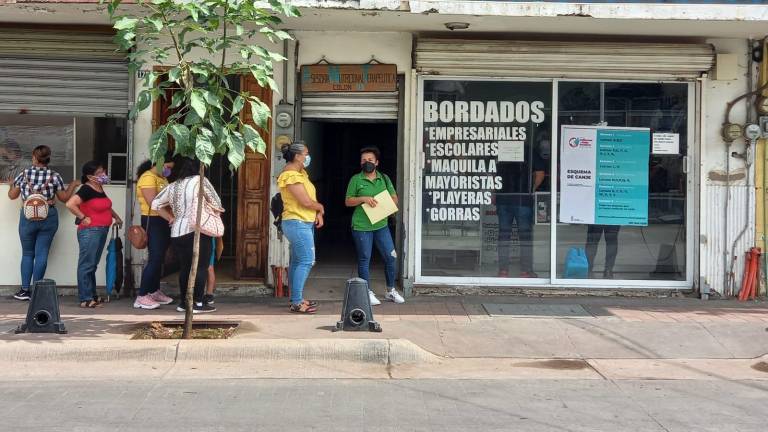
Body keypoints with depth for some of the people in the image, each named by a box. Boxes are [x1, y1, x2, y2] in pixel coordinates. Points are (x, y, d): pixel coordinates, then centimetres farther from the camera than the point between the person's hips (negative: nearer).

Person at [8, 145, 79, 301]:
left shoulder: (24, 174, -1)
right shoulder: (54, 176, -3)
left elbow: (12, 195, 9)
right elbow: (64, 198, 5)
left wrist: (11, 185, 31)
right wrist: (73, 185, 22)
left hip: (28, 217, 0)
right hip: (49, 217, 0)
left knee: (27, 254, 12)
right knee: (42, 254, 4)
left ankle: (25, 290, 10)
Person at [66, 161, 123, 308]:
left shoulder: (99, 188, 12)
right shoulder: (86, 189, -14)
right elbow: (70, 204, -26)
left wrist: (116, 217, 20)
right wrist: (83, 218, -18)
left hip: (102, 230, 9)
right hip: (90, 231, -9)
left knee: (93, 265, 15)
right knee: (86, 265, -5)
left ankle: (92, 295, 23)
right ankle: (85, 299, -3)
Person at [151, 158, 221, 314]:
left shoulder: (173, 186, 15)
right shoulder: (200, 180, -1)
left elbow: (156, 204, 19)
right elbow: (216, 203, 1)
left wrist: (171, 218, 19)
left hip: (177, 233, 6)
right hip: (197, 231, -6)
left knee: (184, 267, 14)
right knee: (200, 267, -1)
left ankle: (184, 303, 17)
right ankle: (197, 303, -1)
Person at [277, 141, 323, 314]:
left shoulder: (300, 172, 15)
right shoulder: (291, 175, -17)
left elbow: (311, 197, 13)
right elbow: (306, 201, -21)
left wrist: (318, 213, -2)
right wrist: (321, 208, -3)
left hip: (305, 223, 11)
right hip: (298, 223, -11)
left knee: (297, 261, 12)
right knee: (306, 261, -12)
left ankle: (296, 299, 18)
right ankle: (296, 303, -11)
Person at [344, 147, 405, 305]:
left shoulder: (384, 178, 10)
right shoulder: (356, 179, -1)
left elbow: (394, 198, 12)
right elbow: (348, 201, -1)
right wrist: (363, 199, -17)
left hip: (381, 225, 4)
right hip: (362, 226, -4)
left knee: (391, 257, 4)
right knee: (364, 260, 3)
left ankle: (391, 291, 20)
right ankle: (368, 293, 15)